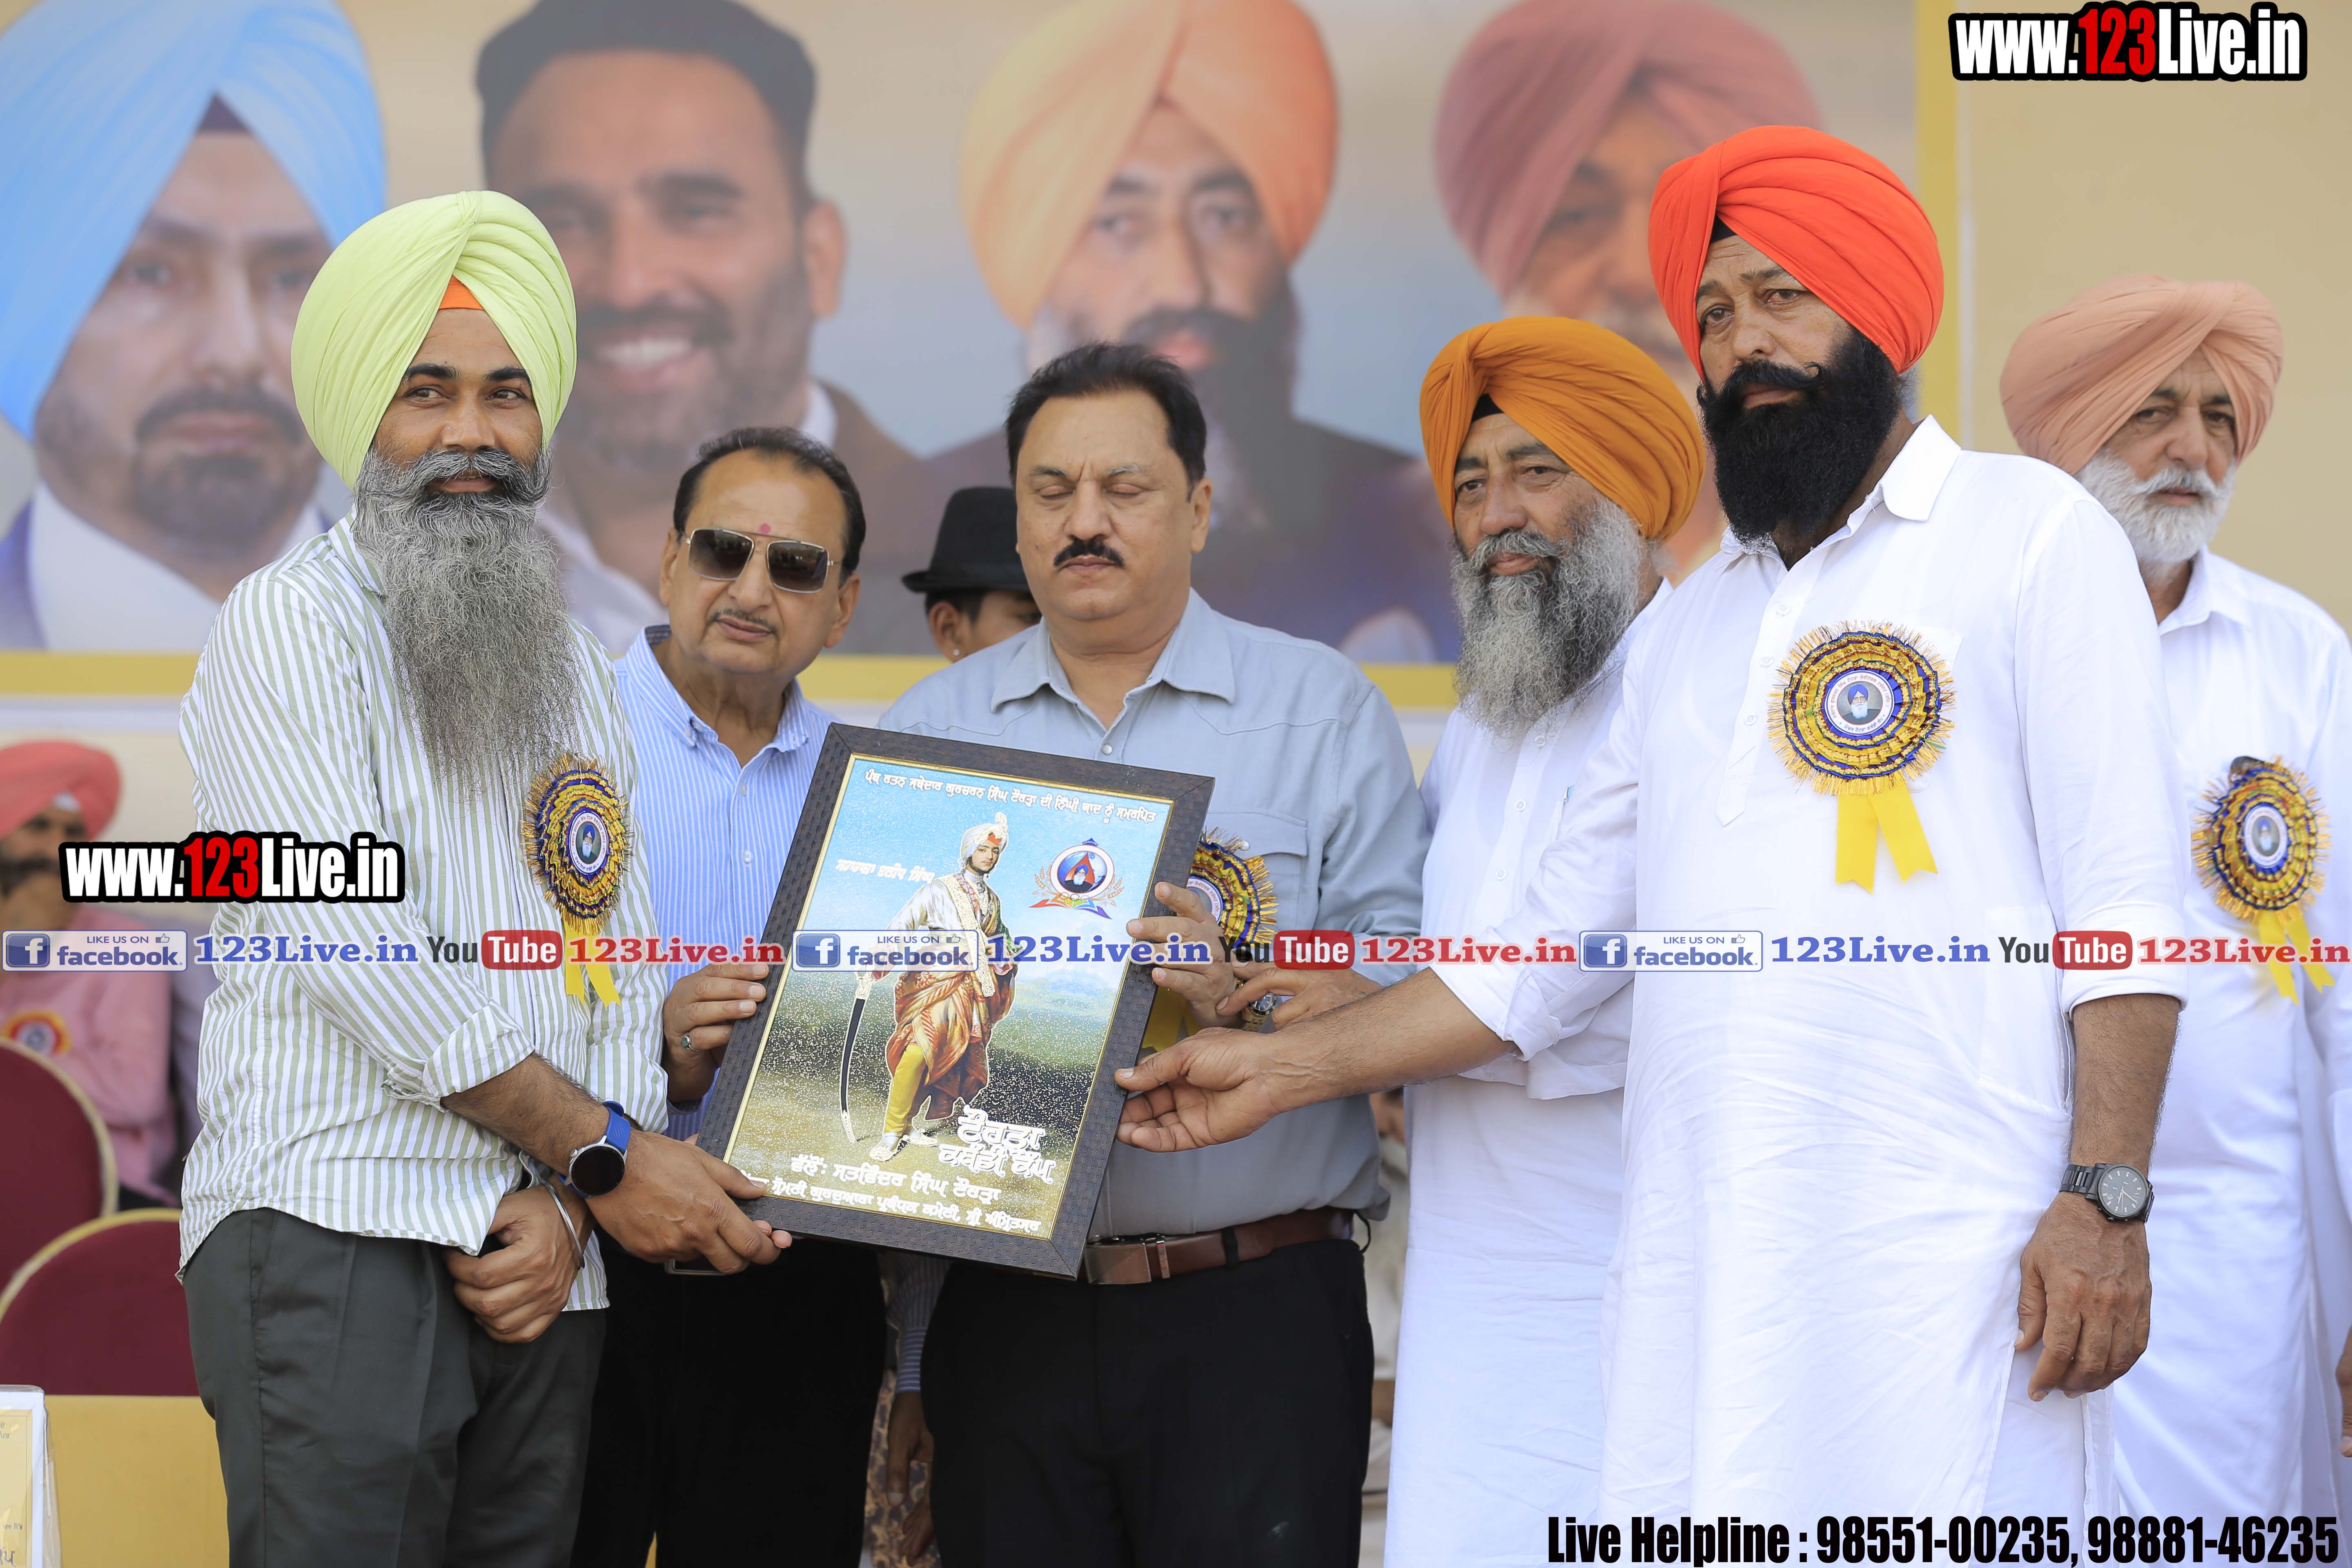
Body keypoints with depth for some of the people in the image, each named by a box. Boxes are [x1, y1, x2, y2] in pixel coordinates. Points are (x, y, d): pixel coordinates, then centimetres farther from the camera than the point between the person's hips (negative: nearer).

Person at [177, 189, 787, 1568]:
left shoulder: (580, 670, 19)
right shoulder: (292, 624, 0)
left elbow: (624, 968, 12)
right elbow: (358, 950, -10)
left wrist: (568, 1204, -5)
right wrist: (604, 1155, -8)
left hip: (544, 1261, 6)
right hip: (333, 1240, -5)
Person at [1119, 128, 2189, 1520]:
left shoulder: (2029, 532, 6)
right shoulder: (1696, 625, 23)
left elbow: (2124, 903, -3)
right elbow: (1545, 955, 23)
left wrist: (2107, 1198, -13)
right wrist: (1286, 1070, 17)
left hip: (1948, 1250, -5)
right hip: (1703, 1276, 5)